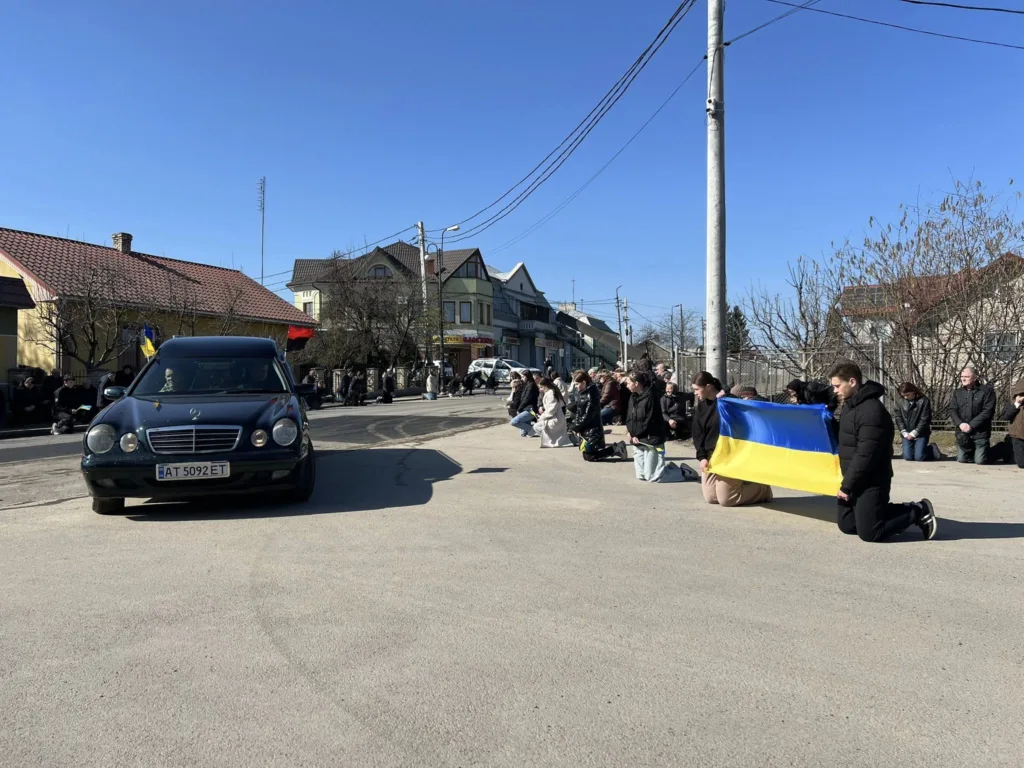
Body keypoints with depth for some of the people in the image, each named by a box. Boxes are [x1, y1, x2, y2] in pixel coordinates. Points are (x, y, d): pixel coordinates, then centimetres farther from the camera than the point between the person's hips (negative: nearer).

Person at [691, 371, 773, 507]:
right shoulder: (701, 406, 8)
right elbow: (697, 434, 8)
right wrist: (702, 457, -4)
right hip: (710, 455, 7)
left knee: (725, 499, -9)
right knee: (710, 498, 3)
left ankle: (763, 489, 13)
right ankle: (739, 484, 26)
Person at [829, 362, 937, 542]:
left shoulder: (871, 411, -23)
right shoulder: (850, 405, 10)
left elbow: (865, 456, -25)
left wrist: (846, 486, -18)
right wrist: (846, 483, 9)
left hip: (870, 483, -10)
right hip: (856, 480, 10)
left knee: (868, 533, -6)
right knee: (846, 524, 13)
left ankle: (919, 512, 10)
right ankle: (908, 511, 21)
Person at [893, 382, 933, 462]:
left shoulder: (924, 401, -6)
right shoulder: (900, 402, 4)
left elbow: (925, 419, -10)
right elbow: (898, 418, 3)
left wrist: (914, 433, -13)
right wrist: (904, 433, -7)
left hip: (920, 434, -3)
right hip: (907, 435, 3)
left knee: (919, 457, -12)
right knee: (908, 457, -8)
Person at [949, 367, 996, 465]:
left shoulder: (987, 390, -6)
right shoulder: (958, 392, 10)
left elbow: (988, 411, -14)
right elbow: (952, 410, 5)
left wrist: (971, 425, -19)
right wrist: (960, 424, -14)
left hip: (980, 432, -4)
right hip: (962, 433, 4)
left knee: (980, 461, -6)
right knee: (961, 460, 6)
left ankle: (986, 452, 28)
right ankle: (972, 452, 38)